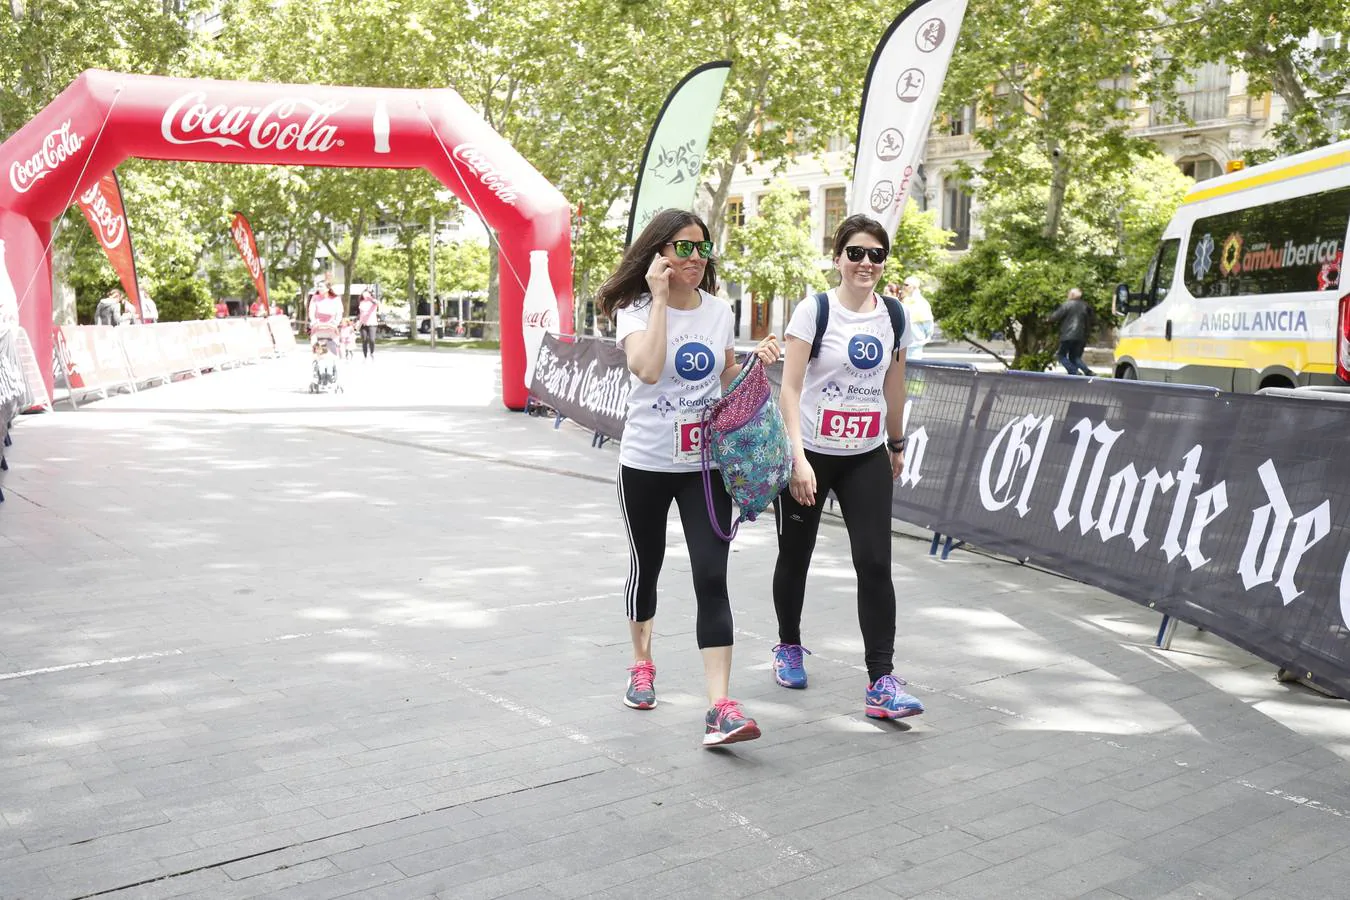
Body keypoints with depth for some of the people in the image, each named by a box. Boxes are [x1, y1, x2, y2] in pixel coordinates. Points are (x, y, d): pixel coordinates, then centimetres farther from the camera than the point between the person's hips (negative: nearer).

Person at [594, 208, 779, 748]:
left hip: (705, 464, 2)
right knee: (646, 568, 15)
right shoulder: (637, 309, -8)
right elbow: (648, 368, -29)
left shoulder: (719, 312, 5)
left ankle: (720, 708, -12)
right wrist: (659, 297, -24)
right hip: (646, 464, -2)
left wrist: (753, 361, -3)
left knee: (712, 580, -9)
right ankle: (642, 665, 41)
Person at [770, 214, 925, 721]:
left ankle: (882, 682, -3)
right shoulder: (814, 311, -9)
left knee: (875, 563, -7)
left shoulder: (894, 317, 4)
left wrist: (897, 444, 23)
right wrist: (798, 459, -21)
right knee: (795, 556, 12)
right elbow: (790, 388, -13)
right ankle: (789, 647, 37)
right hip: (809, 454, -3)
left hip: (866, 458, 3)